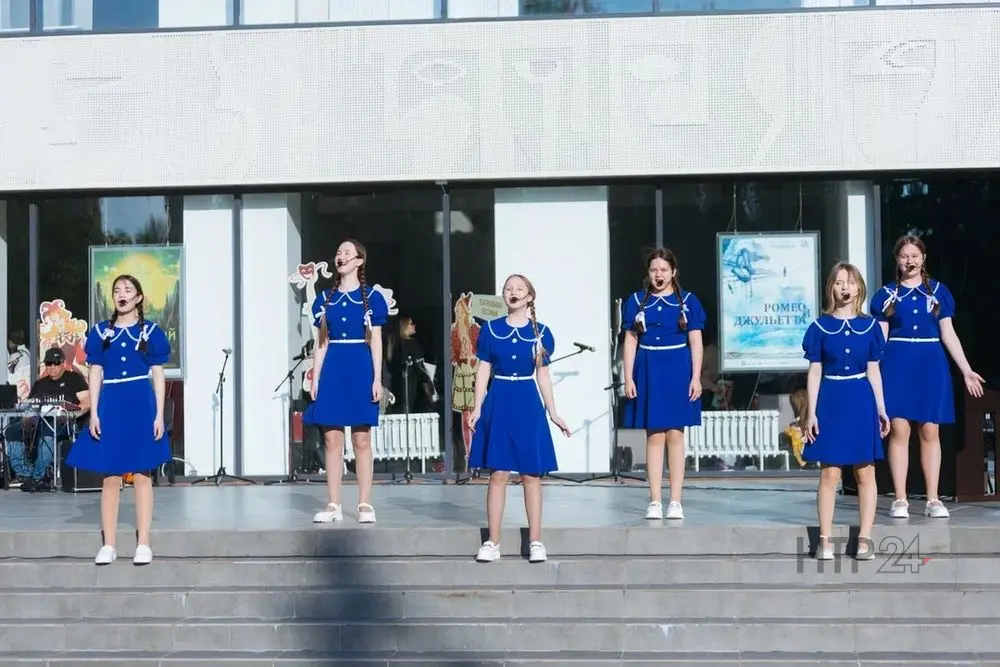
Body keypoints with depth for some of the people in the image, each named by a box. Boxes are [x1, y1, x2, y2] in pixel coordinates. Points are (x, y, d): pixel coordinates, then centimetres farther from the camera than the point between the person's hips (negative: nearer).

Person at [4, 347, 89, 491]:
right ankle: (24, 473, -23)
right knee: (10, 432, -16)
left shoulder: (74, 378, 9)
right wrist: (27, 418, -4)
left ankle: (37, 477, -35)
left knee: (47, 430, -40)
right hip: (39, 422, 6)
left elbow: (87, 403, -4)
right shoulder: (39, 384, 26)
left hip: (66, 424, -6)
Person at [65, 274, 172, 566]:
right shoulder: (100, 332, 9)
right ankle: (108, 545, 6)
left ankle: (143, 544, 3)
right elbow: (95, 374, 8)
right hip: (111, 406, 2)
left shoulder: (151, 332, 5)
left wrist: (159, 414, -4)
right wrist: (93, 413, 0)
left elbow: (158, 375, 4)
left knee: (142, 475, 0)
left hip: (141, 405, -2)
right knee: (110, 477, 2)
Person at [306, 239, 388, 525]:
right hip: (332, 368, 3)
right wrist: (315, 378, 5)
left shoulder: (371, 297, 3)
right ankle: (333, 505, 7)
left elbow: (375, 341, 1)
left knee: (361, 440, -1)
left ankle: (364, 504, 5)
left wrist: (377, 379, -6)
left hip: (360, 368, -3)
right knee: (332, 440, 2)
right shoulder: (325, 298, 11)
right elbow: (321, 342, 12)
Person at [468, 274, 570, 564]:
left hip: (528, 404, 0)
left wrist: (553, 413, 6)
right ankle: (493, 542, 5)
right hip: (499, 403, 0)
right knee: (498, 473, -1)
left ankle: (535, 541, 8)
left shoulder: (540, 332, 5)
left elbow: (543, 376, 9)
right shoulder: (490, 330, 4)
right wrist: (477, 408, -3)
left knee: (531, 474, 2)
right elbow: (483, 371, 4)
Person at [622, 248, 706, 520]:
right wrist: (628, 378, -1)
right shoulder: (637, 302, 6)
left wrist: (696, 378, -5)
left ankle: (675, 501, 4)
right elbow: (630, 342, 6)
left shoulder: (688, 301, 4)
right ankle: (655, 501, 4)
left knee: (675, 435, 0)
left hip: (678, 372, -1)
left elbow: (695, 342, 3)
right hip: (649, 372, 1)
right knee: (654, 435, 1)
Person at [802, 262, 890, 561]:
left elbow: (873, 371, 8)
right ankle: (825, 539, 6)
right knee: (829, 473, -1)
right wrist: (811, 412, -4)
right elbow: (814, 372, 2)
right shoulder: (820, 327, 1)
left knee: (865, 472, 3)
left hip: (861, 401, 1)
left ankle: (865, 538, 10)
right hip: (831, 401, -1)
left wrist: (881, 409, 5)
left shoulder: (869, 326, 5)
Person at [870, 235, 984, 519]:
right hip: (897, 364, -1)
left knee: (930, 431, 1)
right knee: (899, 431, -5)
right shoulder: (887, 295, 7)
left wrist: (966, 370, 4)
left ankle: (933, 499, 8)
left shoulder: (938, 291, 8)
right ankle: (900, 499, 2)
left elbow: (948, 334, 8)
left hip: (931, 364, 1)